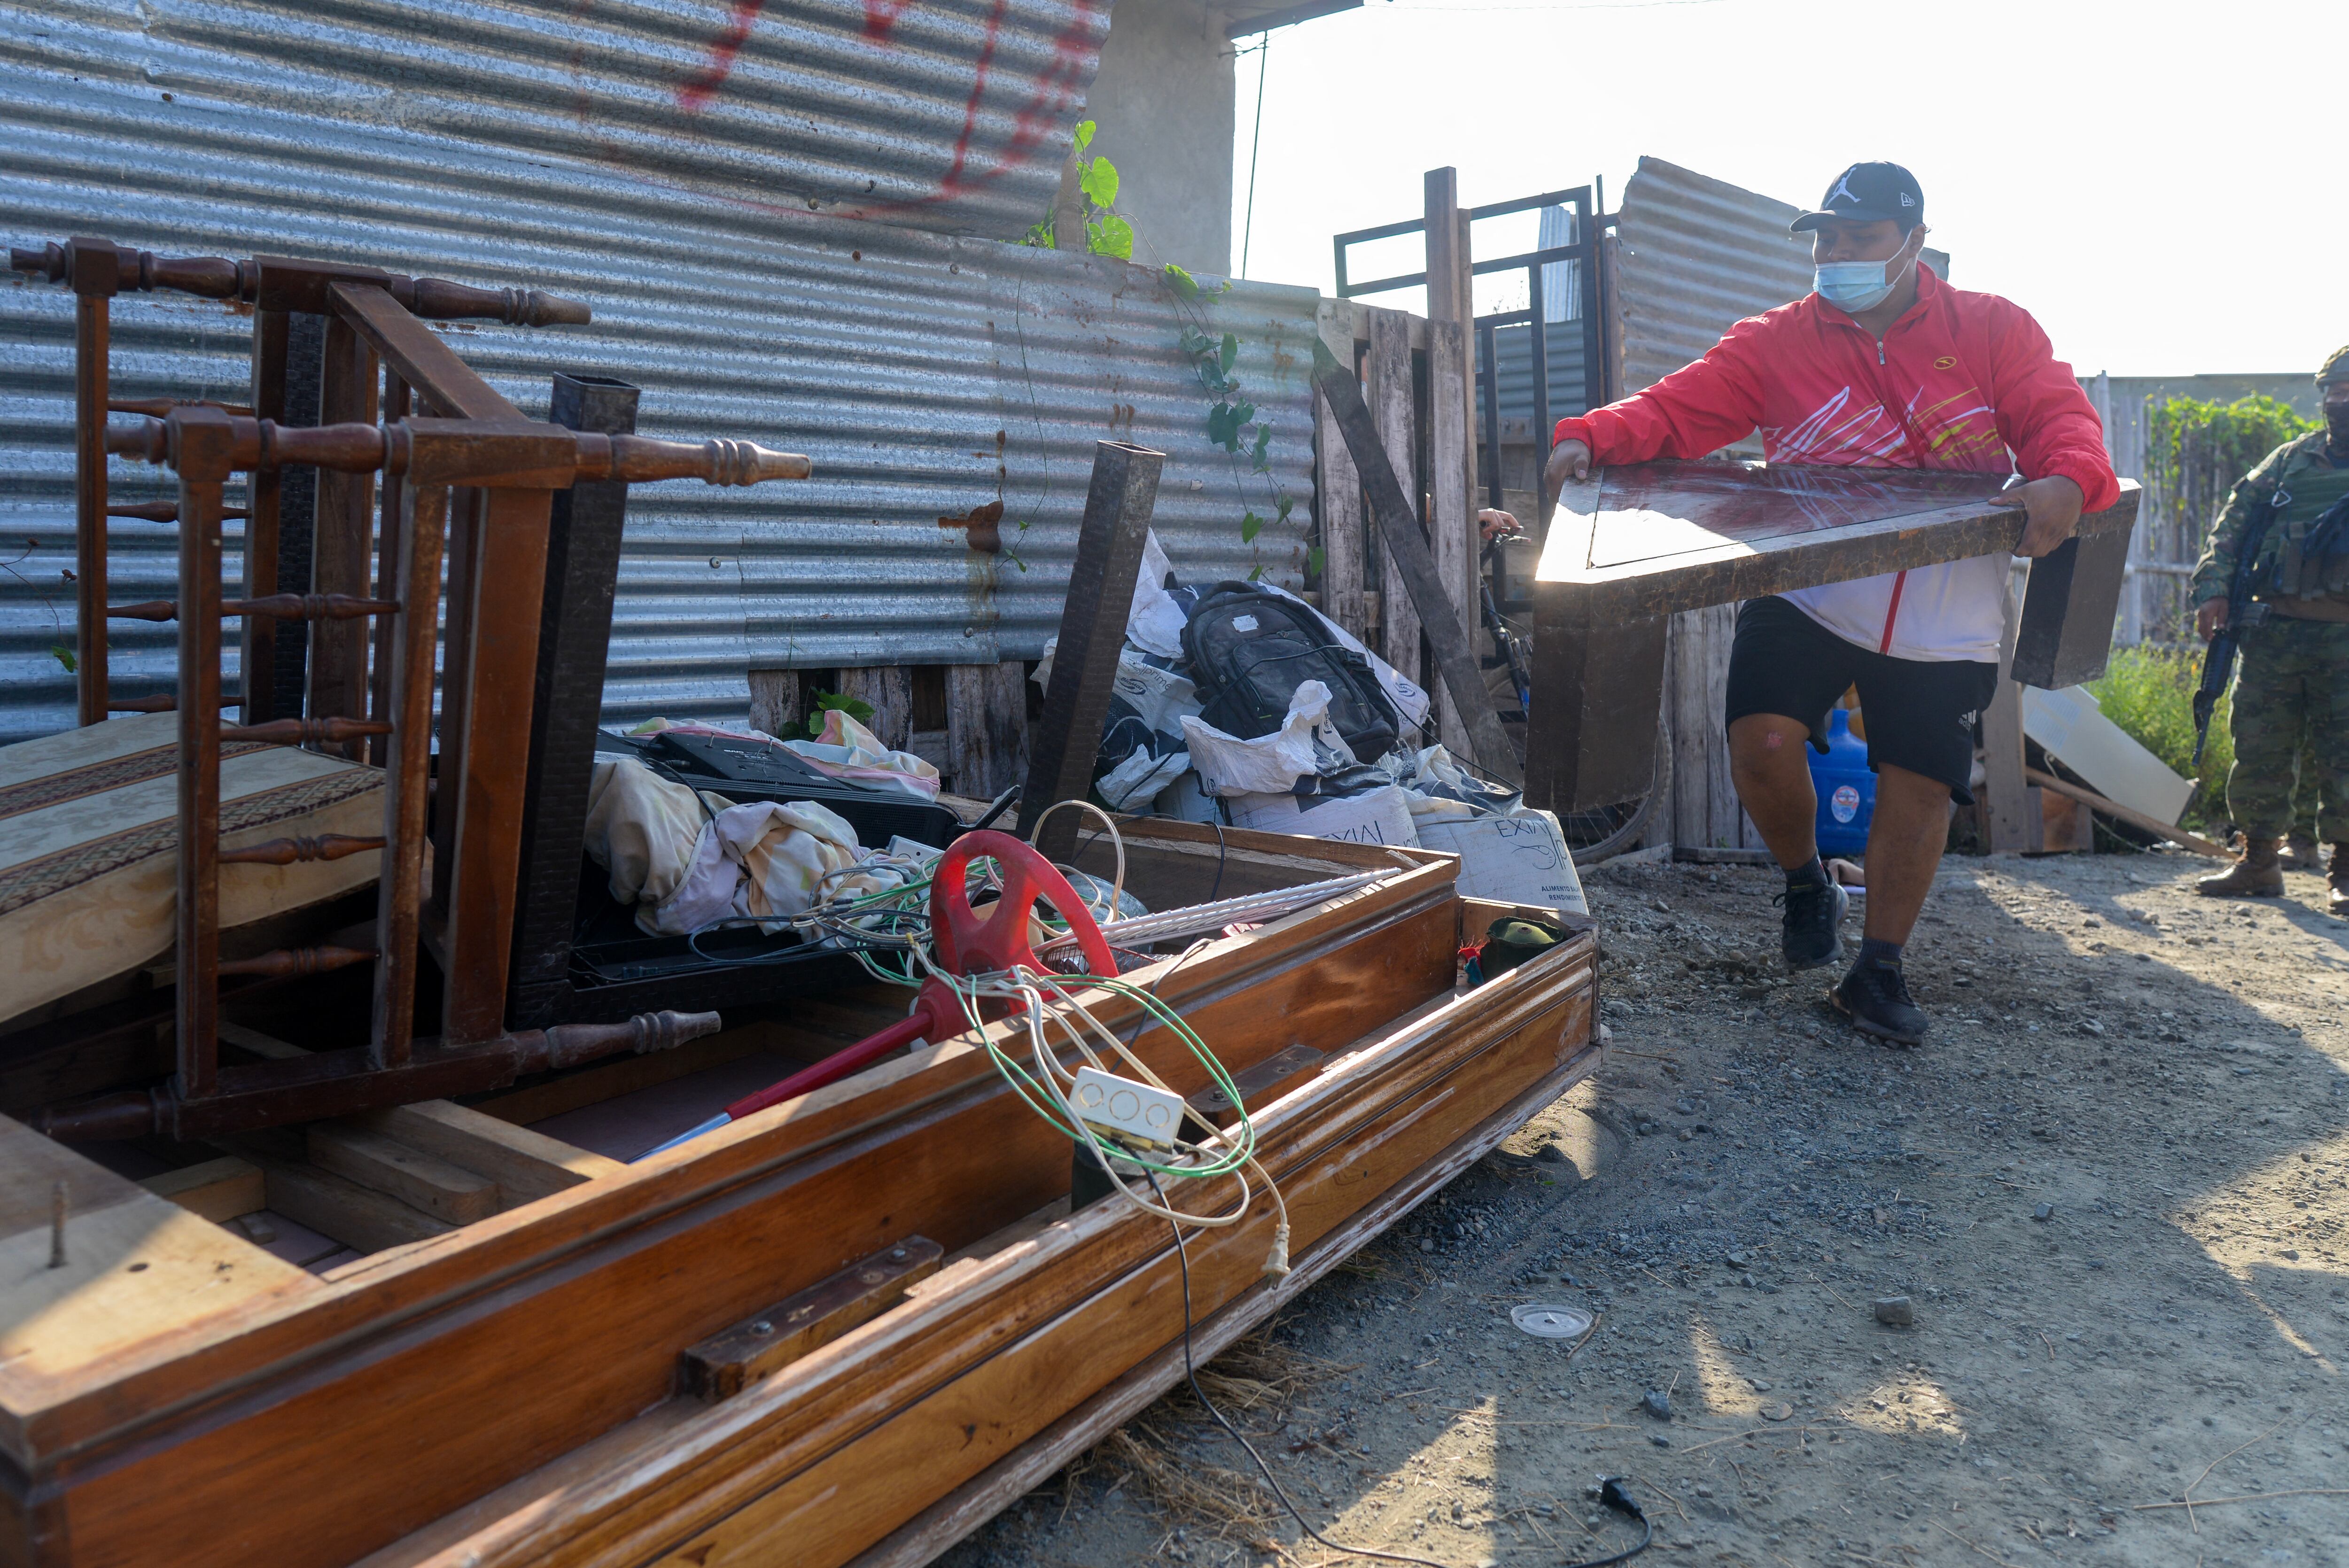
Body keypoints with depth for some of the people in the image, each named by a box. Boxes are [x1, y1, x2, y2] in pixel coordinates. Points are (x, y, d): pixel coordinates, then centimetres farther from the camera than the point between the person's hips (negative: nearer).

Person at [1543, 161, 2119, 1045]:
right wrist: (1594, 437, -25)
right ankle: (1806, 884, 15)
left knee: (1919, 788, 4)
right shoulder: (1776, 343, 5)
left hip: (1944, 622, 1)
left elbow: (2058, 414, -4)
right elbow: (1681, 407, -6)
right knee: (1762, 743, -18)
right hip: (1805, 595, 0)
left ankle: (1879, 969, 24)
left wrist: (2067, 480, -27)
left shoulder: (1991, 331, 6)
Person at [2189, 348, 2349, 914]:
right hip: (2276, 632, 3)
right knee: (2258, 750, 5)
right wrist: (2214, 587, -1)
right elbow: (2233, 523, 12)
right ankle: (2259, 863, 16)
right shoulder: (2289, 462, 13)